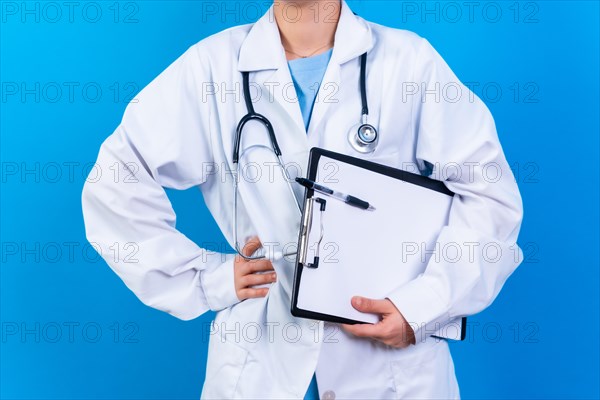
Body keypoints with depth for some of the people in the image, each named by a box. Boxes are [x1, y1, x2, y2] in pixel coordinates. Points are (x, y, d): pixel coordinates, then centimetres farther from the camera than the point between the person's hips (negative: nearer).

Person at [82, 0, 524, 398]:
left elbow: (489, 192, -3)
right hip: (260, 359, 1)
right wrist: (205, 279, -5)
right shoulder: (213, 65, -2)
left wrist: (423, 305, -13)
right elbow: (116, 183, 1)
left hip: (393, 355, 0)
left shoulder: (410, 61, -3)